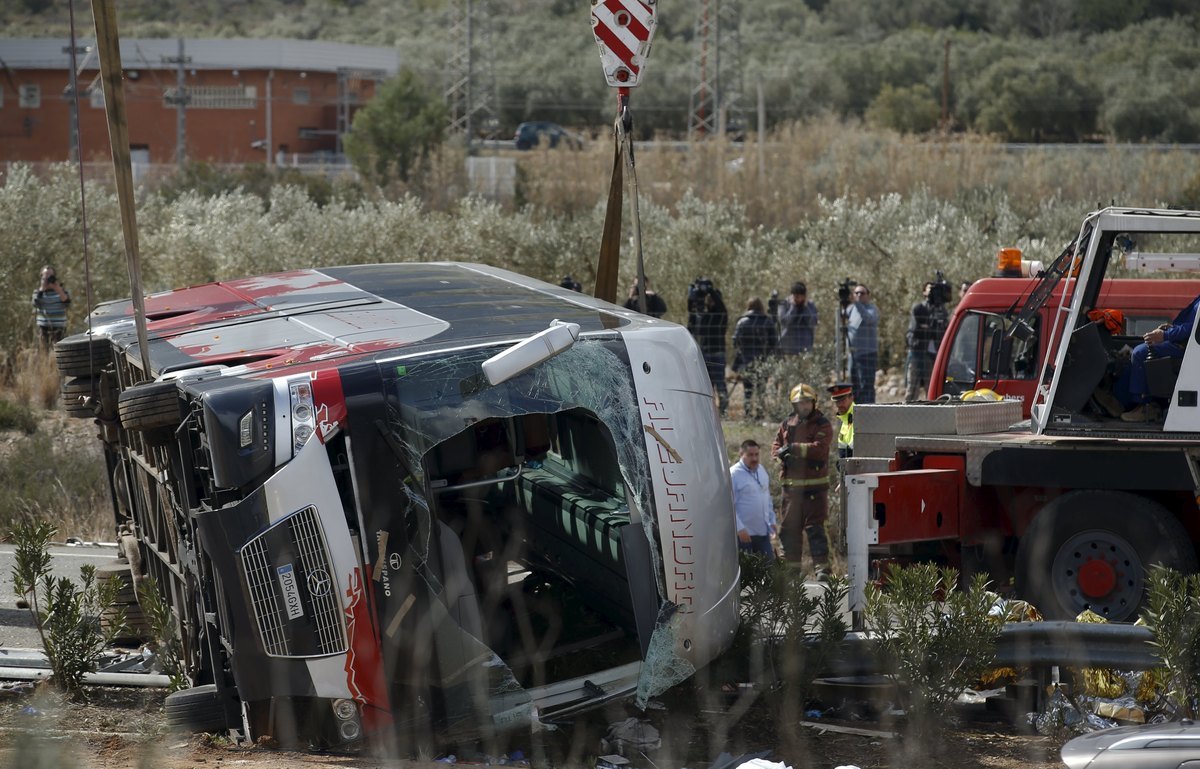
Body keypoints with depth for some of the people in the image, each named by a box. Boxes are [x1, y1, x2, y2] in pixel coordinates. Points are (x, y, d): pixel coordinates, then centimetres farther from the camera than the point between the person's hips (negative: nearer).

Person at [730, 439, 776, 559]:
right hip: (744, 533, -7)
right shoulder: (734, 474, -13)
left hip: (763, 531, 7)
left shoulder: (762, 470, 11)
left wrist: (772, 521, 17)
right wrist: (740, 528, -22)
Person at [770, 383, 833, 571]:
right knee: (789, 527, 11)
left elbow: (819, 448, -18)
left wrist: (794, 448, -19)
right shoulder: (787, 424, 13)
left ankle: (821, 564, -7)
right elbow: (776, 444, 15)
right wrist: (781, 453, -8)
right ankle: (791, 563, 20)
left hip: (814, 485, -6)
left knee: (814, 526, -9)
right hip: (791, 483, 6)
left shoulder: (822, 425, -5)